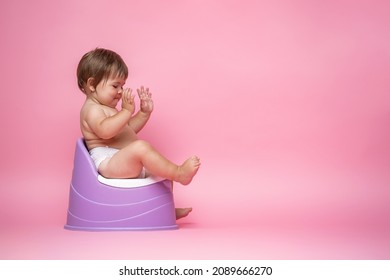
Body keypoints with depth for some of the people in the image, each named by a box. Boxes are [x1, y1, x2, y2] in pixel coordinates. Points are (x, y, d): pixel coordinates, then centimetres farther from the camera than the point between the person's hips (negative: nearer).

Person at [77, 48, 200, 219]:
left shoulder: (107, 108, 24)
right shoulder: (91, 109, -9)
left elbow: (128, 129, 31)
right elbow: (105, 131, -30)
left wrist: (144, 112, 20)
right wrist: (126, 111, -30)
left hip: (129, 163, 11)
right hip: (108, 162, -11)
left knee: (165, 169, 19)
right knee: (141, 147, -36)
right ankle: (179, 173, -30)